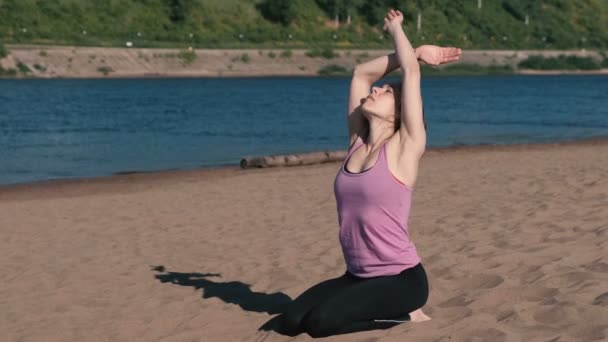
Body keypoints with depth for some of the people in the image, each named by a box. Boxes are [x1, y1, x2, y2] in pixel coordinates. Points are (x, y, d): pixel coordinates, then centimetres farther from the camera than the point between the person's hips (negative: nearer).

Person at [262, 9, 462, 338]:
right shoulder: (357, 143, 8)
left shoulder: (405, 148, -8)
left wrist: (396, 28, 6)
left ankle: (402, 313, -2)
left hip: (402, 278, -7)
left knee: (321, 321, -26)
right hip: (358, 275, 7)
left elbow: (411, 72, -10)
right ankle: (379, 306, 10)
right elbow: (361, 73, 11)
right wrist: (417, 50, 15)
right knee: (289, 322, -10)